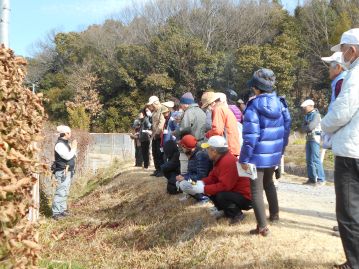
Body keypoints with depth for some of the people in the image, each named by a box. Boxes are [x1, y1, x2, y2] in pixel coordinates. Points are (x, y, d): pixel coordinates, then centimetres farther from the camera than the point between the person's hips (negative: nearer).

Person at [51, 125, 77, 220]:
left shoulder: (66, 143, 13)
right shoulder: (60, 144, -16)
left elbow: (73, 155, 18)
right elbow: (68, 156, -24)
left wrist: (73, 147, 3)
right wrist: (73, 147, -12)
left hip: (68, 171, 10)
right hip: (62, 172, -10)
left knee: (65, 192, 15)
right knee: (60, 192, -11)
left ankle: (62, 210, 24)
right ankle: (56, 213, -8)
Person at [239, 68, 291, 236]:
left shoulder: (254, 106, -17)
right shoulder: (281, 104, 3)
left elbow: (250, 136, -20)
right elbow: (286, 129, 9)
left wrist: (244, 158, -14)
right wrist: (281, 150, 20)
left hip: (258, 155, -7)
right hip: (274, 154, 7)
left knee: (256, 189, 2)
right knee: (268, 183, 28)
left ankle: (262, 227, 1)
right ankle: (274, 214, 41)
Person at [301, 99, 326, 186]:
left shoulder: (316, 115, -10)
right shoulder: (306, 116, 16)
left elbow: (310, 127, -19)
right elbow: (303, 127, 8)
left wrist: (306, 128, 0)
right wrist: (307, 128, -12)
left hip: (315, 138, -8)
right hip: (309, 139, 8)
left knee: (315, 159, -13)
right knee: (309, 160, 6)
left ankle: (321, 179, -10)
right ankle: (312, 178, 10)